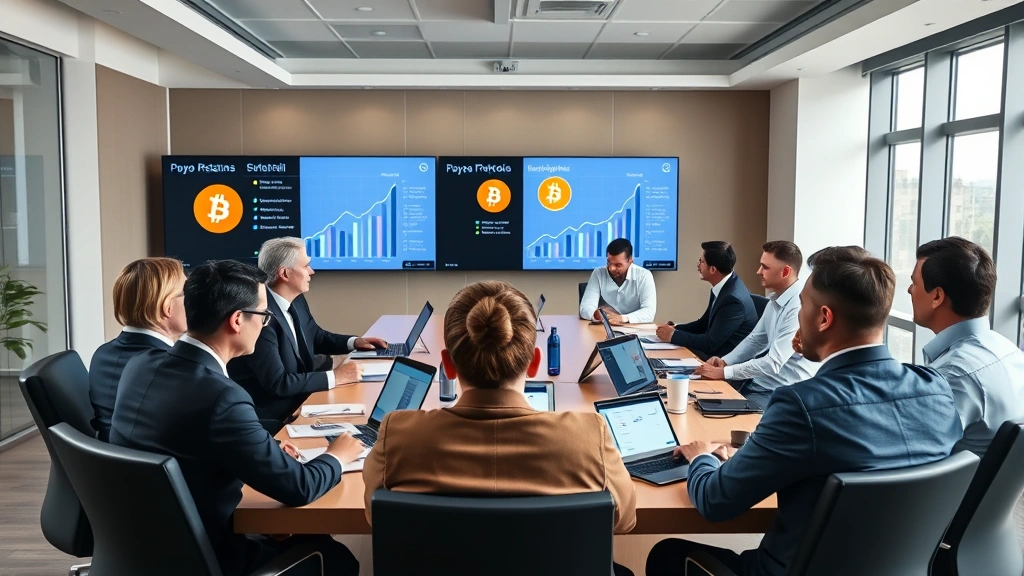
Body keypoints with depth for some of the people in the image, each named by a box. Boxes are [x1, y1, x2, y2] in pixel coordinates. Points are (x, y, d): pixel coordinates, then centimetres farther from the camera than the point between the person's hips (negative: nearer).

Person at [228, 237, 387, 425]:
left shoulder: (296, 301, 2)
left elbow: (317, 337, 20)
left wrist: (354, 342, 5)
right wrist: (335, 377, -24)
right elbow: (277, 382, -28)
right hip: (271, 413, -8)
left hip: (298, 398, 8)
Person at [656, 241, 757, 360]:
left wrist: (673, 335, -13)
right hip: (718, 351, 8)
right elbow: (704, 323, 14)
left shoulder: (733, 298, -26)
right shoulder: (722, 287, 3)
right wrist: (675, 328, -1)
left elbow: (710, 343, -23)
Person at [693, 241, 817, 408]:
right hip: (763, 382, 8)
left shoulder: (799, 306, -23)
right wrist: (724, 361, 0)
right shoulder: (775, 300, 7)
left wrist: (722, 373, -21)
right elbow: (754, 340, 17)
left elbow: (773, 364, -26)